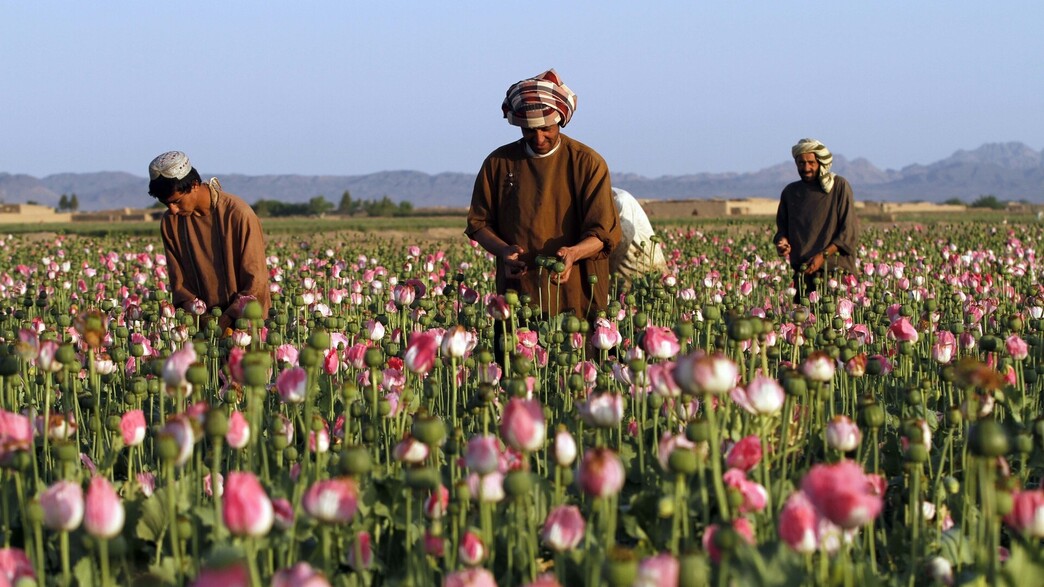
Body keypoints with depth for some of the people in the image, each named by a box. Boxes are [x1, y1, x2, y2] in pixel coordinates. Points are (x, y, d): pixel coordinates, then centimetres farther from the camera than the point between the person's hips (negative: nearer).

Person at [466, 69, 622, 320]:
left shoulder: (587, 163, 0)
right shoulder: (498, 163, 8)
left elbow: (604, 231, -4)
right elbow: (479, 223, 11)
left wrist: (574, 252, -25)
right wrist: (503, 250, -10)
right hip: (517, 295, 2)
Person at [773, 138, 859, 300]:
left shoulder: (840, 186, 1)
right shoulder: (790, 192, 14)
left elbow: (850, 232, -3)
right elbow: (782, 227, 23)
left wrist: (823, 255, -14)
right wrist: (783, 241, -1)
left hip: (835, 270, -4)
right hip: (802, 274, 4)